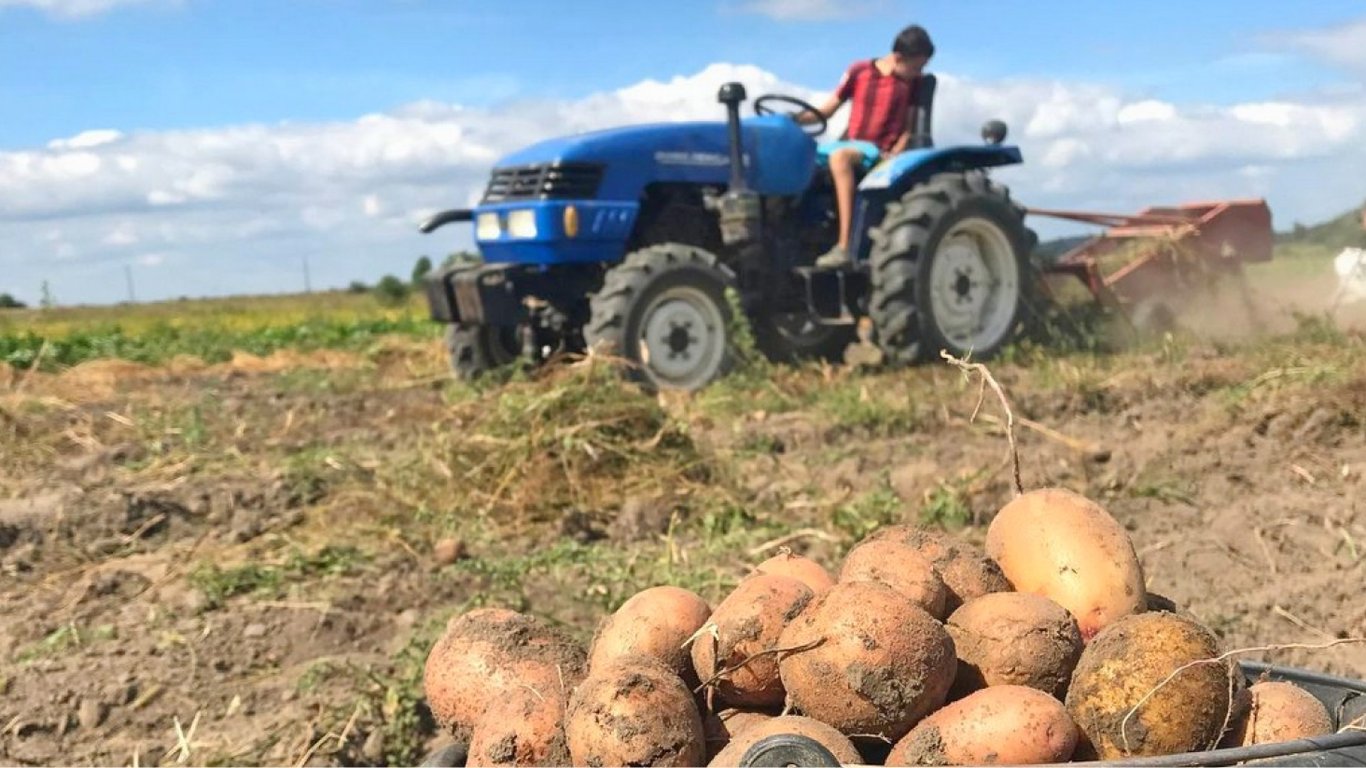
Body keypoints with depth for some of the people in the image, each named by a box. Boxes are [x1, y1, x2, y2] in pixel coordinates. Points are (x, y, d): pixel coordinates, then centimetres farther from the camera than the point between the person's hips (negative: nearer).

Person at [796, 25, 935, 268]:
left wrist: (893, 156, -12)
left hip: (879, 152, -4)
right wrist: (792, 119, -8)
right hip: (850, 145, 5)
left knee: (839, 156, -37)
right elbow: (826, 111, 7)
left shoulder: (913, 83, 2)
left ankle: (844, 246, -45)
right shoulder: (859, 71, 4)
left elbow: (909, 128, 5)